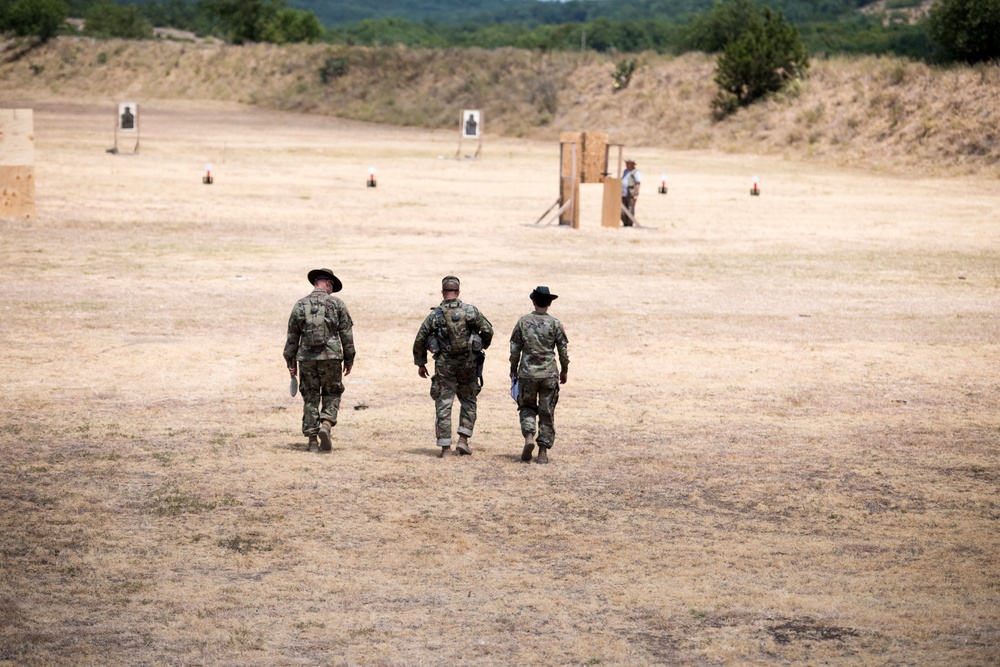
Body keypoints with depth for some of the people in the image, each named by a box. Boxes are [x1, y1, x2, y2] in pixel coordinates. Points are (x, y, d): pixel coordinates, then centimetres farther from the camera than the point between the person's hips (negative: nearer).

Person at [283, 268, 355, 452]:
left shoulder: (300, 305, 3)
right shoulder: (337, 304, -1)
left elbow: (292, 336, 6)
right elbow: (346, 335, 1)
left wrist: (290, 362, 12)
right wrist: (349, 359, 9)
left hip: (307, 358, 1)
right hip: (331, 357, -1)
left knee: (310, 398, 8)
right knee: (332, 394, 13)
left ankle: (312, 440, 6)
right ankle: (326, 425, -12)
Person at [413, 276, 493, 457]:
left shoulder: (435, 315, -4)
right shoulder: (471, 311, -5)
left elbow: (419, 340, -2)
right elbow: (488, 330, -3)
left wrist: (420, 363, 11)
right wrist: (482, 346, 17)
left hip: (444, 365, -1)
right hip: (468, 364, 1)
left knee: (444, 405, 5)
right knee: (468, 401, 17)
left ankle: (445, 447, 2)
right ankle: (463, 440, 7)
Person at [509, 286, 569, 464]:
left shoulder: (523, 322, -2)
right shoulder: (555, 324, -4)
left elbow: (514, 348, 3)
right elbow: (563, 349, 0)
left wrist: (513, 369, 15)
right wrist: (564, 370, 14)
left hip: (527, 374, 0)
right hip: (549, 374, 0)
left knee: (527, 407, 17)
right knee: (547, 413, 7)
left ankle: (529, 436, -8)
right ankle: (543, 451, 6)